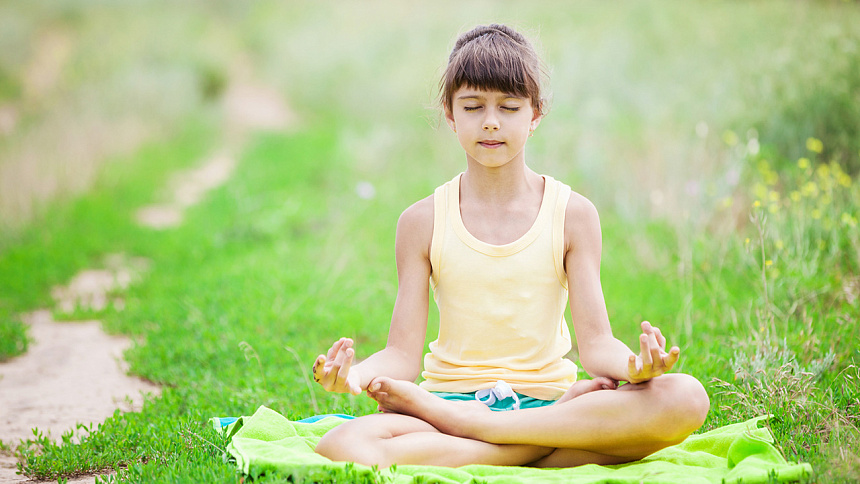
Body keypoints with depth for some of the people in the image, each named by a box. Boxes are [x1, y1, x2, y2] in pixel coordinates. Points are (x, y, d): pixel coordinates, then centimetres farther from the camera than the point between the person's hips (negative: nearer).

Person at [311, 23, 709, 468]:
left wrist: (633, 365, -26)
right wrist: (356, 374, -22)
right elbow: (403, 355, 1)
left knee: (686, 399, -29)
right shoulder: (423, 222, 5)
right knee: (340, 447, -34)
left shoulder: (572, 215, 4)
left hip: (543, 398, 2)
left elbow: (595, 343, -2)